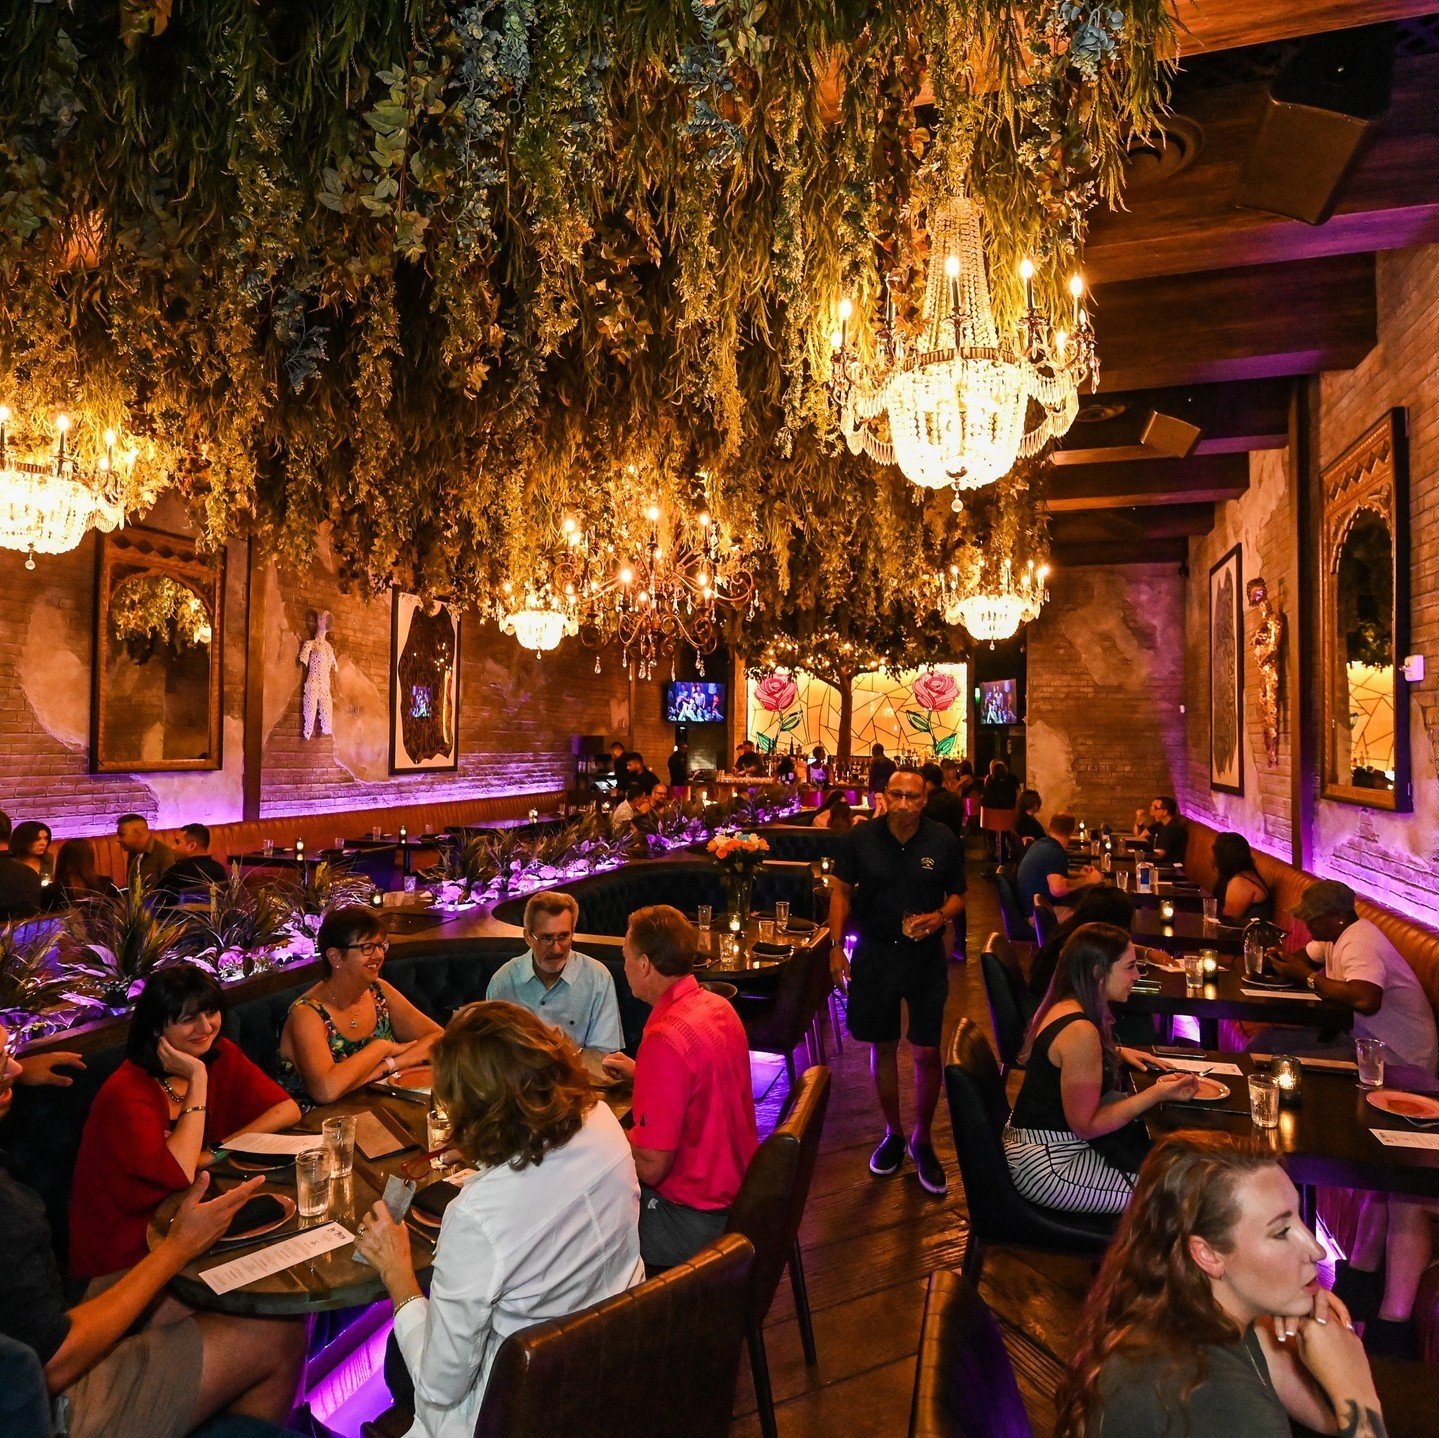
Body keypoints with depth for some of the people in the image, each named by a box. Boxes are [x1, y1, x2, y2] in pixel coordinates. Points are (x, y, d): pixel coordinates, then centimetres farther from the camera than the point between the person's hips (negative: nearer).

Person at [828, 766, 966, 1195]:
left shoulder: (944, 841, -6)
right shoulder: (861, 838, -6)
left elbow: (958, 895, 5)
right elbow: (841, 890, 3)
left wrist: (939, 917, -16)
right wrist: (836, 946, -2)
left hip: (926, 956, 0)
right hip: (874, 954, 1)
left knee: (926, 1052, 3)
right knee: (882, 1046, 12)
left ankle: (922, 1140, 25)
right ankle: (893, 1133, 33)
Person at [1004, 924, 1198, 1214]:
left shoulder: (1062, 1006, 3)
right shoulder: (1080, 1031, -27)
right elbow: (1086, 1125, -21)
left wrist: (1117, 1052, 14)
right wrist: (1157, 1094, -23)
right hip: (1049, 1165, -10)